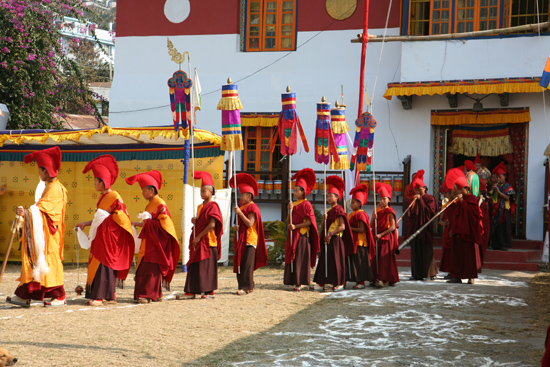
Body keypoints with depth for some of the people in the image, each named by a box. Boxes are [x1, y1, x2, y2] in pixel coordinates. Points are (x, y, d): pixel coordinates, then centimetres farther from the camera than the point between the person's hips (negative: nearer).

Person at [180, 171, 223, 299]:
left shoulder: (213, 206, -8)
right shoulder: (200, 207, 17)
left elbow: (212, 224, -17)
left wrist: (199, 237, -16)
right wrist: (194, 221, 0)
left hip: (208, 241, -8)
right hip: (198, 241, 8)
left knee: (207, 266, -5)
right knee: (194, 265, 4)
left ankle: (210, 291, 1)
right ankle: (191, 291, 3)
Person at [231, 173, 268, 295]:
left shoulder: (253, 207, -9)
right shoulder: (242, 207, 19)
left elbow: (250, 223, -19)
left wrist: (240, 213, -21)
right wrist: (237, 227, 3)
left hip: (250, 239, -9)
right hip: (241, 239, 9)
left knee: (247, 264, -10)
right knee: (240, 262, 7)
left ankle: (246, 287, -10)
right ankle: (249, 285, 13)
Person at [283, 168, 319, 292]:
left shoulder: (306, 204, -6)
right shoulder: (293, 204, 15)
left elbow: (309, 222, -12)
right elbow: (288, 221, 11)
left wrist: (296, 226, -18)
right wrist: (290, 210, -5)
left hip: (302, 235, -7)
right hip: (292, 235, 7)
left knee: (301, 258, -6)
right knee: (292, 258, 4)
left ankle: (301, 283, -5)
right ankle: (296, 282, 7)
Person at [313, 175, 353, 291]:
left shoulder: (338, 210, -7)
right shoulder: (328, 211, 17)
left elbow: (342, 226, -16)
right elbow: (322, 228, 15)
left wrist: (331, 233, -19)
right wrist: (324, 219, -4)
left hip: (336, 239, -8)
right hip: (327, 240, 8)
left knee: (336, 261, -6)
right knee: (326, 261, 6)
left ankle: (339, 283, -2)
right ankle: (328, 282, 10)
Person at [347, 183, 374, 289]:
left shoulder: (361, 214, -13)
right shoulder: (351, 214, 15)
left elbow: (361, 229, -19)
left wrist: (350, 228, -16)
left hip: (360, 242, -9)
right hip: (353, 242, 9)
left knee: (359, 262, -5)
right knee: (353, 262, 9)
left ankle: (361, 282, -1)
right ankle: (358, 281, 13)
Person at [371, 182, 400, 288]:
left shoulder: (389, 211, -5)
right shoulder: (377, 210, 12)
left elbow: (392, 227, -11)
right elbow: (371, 225, 9)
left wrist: (381, 234, -15)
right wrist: (374, 216, -9)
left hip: (387, 238, -6)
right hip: (377, 238, 6)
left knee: (385, 258, -10)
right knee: (375, 259, 3)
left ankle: (384, 279, -13)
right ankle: (377, 279, 9)